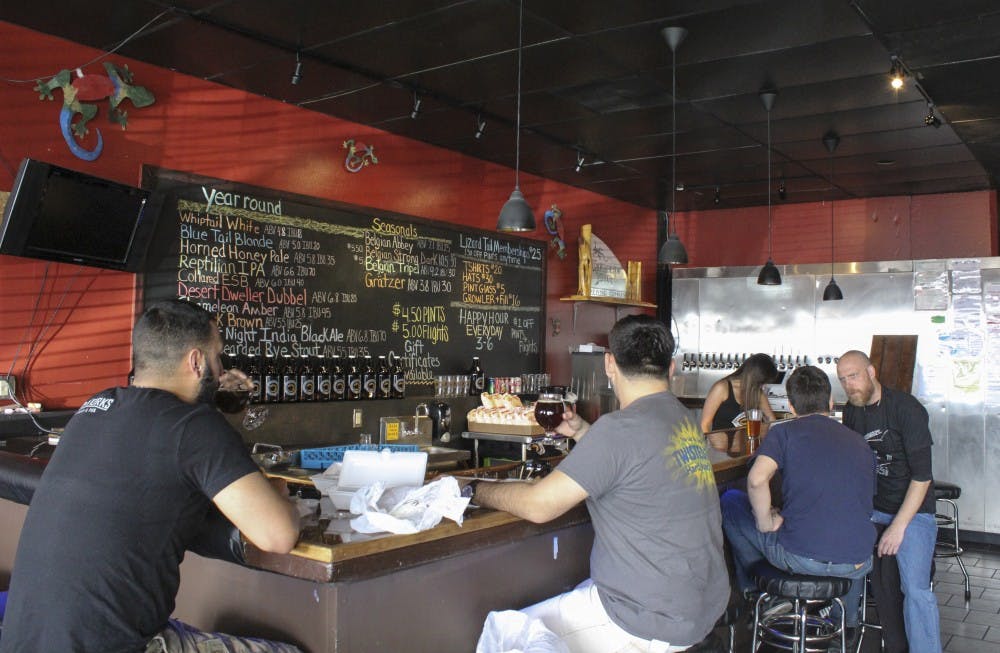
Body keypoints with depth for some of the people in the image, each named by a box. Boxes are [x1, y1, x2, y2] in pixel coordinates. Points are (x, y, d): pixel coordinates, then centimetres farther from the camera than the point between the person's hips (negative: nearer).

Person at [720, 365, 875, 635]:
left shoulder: (785, 432, -1)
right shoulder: (860, 443, 14)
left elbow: (756, 479, -19)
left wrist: (766, 522, -4)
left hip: (800, 557, -5)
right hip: (857, 566, 5)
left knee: (730, 500, 16)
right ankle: (848, 623, 48)